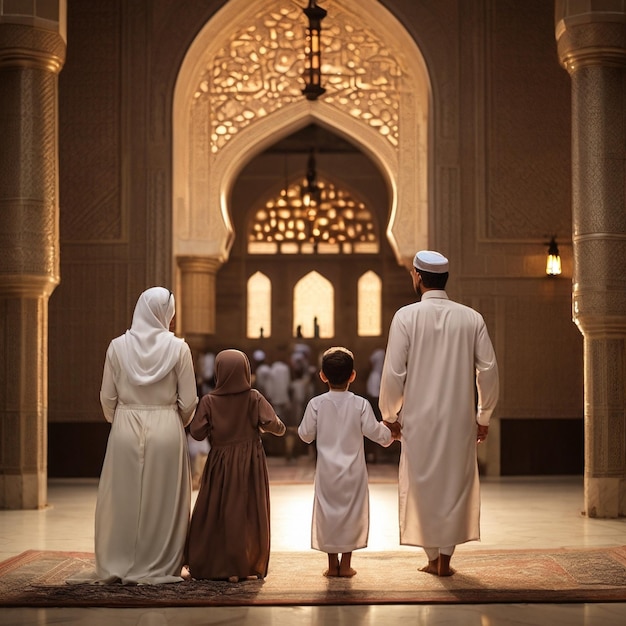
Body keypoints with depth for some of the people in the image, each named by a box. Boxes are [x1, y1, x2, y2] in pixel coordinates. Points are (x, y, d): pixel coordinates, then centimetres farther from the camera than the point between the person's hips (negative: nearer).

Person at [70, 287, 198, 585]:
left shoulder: (118, 347, -2)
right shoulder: (178, 348, -6)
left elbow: (108, 397, 1)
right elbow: (188, 401, -4)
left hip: (125, 429, 1)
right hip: (166, 430, -1)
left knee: (123, 499, 10)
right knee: (162, 501, 8)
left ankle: (117, 566, 15)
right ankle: (160, 567, 12)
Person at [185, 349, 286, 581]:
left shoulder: (209, 401, -7)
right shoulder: (254, 398, -6)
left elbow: (197, 433, -10)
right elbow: (271, 423, -14)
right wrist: (279, 427, 7)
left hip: (220, 464, 0)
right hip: (250, 464, 0)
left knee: (212, 514, 8)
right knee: (248, 515, 5)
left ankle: (205, 566, 11)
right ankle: (244, 568, 6)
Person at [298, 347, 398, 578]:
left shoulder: (316, 404, -8)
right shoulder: (360, 404, -9)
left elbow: (306, 435, -3)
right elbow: (374, 431, -7)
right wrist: (389, 434, 14)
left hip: (326, 471, 1)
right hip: (353, 471, -1)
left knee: (327, 512, 9)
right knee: (352, 513, 8)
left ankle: (332, 564, 12)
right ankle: (345, 564, 9)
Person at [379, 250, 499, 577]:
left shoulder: (406, 316, -7)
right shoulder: (471, 318, 0)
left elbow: (394, 372, -8)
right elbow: (489, 370, 0)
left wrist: (389, 415, 6)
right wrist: (484, 415, 11)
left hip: (419, 418, -2)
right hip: (460, 418, 2)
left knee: (423, 487, 10)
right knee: (455, 485, 12)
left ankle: (434, 557, 14)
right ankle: (445, 559, 12)